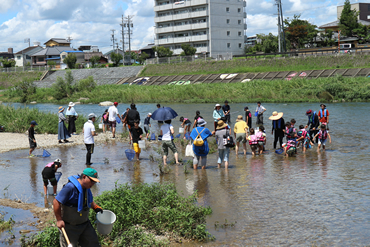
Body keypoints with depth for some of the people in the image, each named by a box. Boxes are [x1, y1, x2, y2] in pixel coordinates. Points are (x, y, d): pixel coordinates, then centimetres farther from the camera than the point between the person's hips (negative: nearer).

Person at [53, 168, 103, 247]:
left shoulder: (86, 187, 3)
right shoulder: (70, 187, -25)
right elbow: (56, 202, -24)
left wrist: (95, 207, 6)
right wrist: (59, 220, -21)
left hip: (84, 224, 8)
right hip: (69, 226, -8)